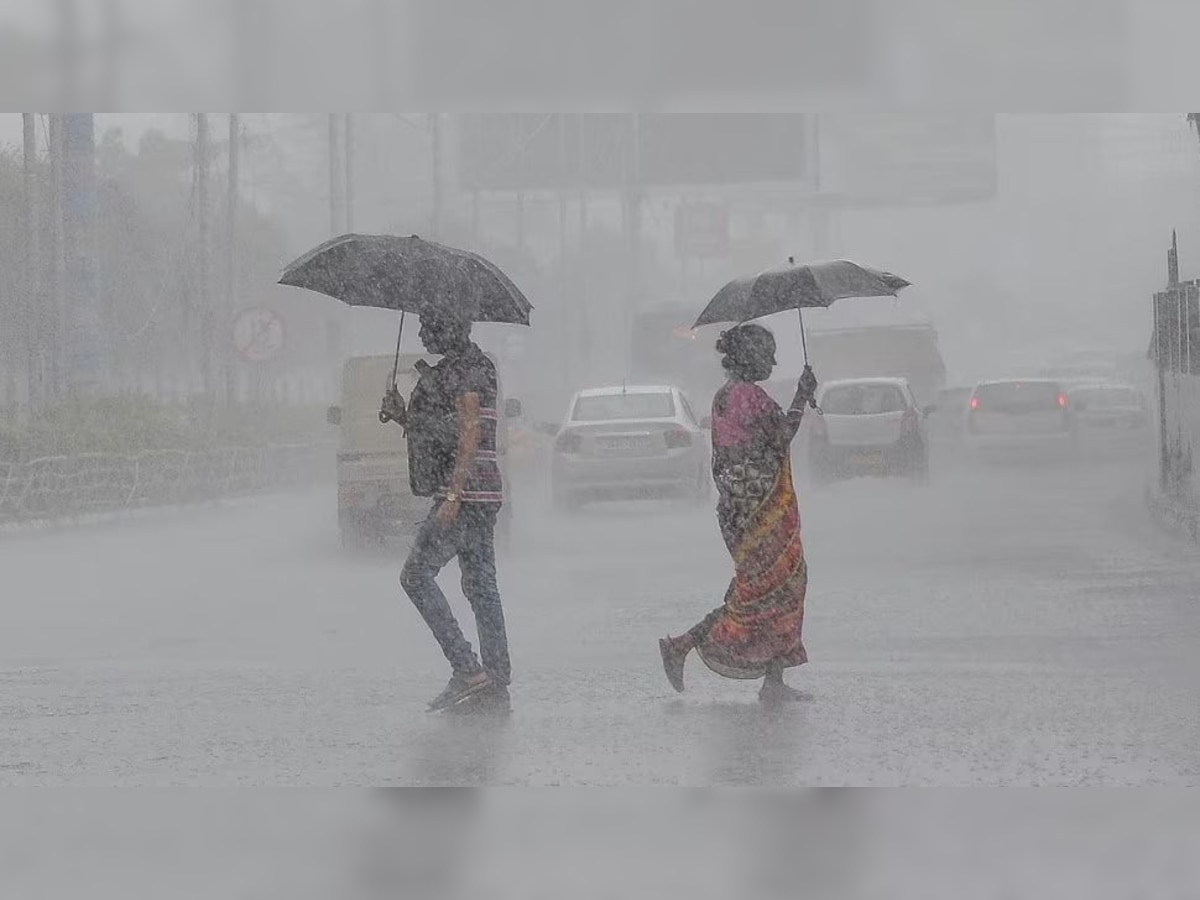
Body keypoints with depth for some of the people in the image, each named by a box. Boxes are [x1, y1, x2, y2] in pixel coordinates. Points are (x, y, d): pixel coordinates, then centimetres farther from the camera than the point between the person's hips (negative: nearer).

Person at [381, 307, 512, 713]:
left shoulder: (467, 368, -10)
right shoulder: (449, 370, 20)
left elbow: (470, 433, -18)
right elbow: (437, 435, 23)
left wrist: (452, 496, -22)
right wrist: (402, 416, 9)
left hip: (466, 489, -10)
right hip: (482, 494, 10)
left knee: (417, 575, -10)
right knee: (480, 585, 7)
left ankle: (467, 670, -15)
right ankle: (496, 687, 6)